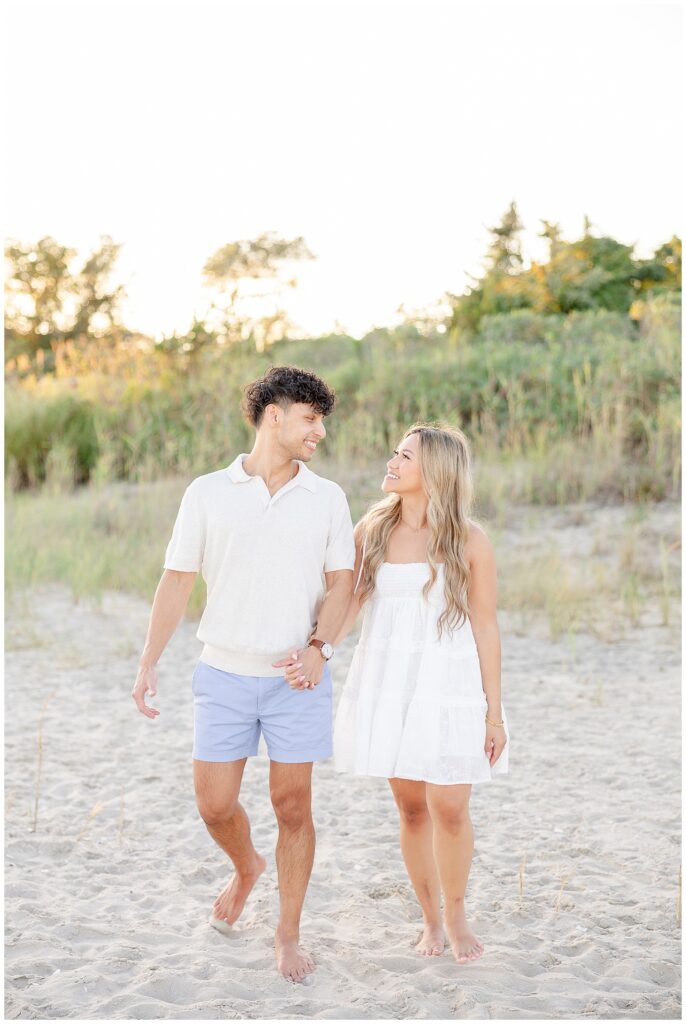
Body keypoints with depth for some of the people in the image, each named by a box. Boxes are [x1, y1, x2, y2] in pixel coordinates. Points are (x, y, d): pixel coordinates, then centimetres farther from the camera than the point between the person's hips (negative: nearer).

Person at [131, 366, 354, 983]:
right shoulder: (208, 493, 1)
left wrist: (319, 646, -16)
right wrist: (148, 666, -3)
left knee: (293, 806, 4)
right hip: (224, 674, 0)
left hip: (297, 678, 0)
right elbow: (177, 581, 2)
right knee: (215, 803, 2)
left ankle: (289, 934, 21)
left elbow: (340, 583, 1)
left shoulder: (327, 498, 4)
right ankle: (247, 868, 36)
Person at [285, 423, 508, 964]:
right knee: (411, 806, 8)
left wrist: (494, 711, -2)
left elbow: (485, 626, -2)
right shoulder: (372, 530, 4)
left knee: (449, 808, -4)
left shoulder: (470, 541, -4)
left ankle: (456, 914, 21)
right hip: (386, 684, 2)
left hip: (450, 685, -2)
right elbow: (348, 604, -1)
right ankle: (431, 919, 26)